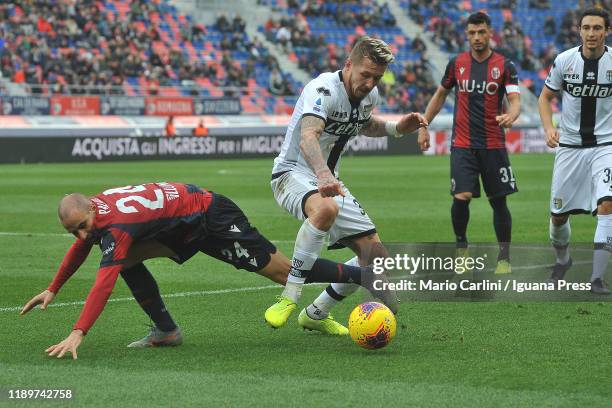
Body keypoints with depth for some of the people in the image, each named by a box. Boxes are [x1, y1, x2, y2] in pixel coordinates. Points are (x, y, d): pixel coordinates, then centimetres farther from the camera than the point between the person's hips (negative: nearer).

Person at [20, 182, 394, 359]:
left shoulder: (116, 225, -30)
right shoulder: (88, 214, -3)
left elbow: (104, 282, -38)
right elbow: (79, 251, 20)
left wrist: (78, 334, -42)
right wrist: (53, 290, 24)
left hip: (212, 217, -9)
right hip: (185, 225, 9)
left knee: (285, 272, -6)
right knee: (126, 258, 0)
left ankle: (364, 276, 3)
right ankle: (167, 331, 6)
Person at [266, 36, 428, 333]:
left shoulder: (370, 95, 2)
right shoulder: (323, 89, -24)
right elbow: (308, 137, -42)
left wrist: (396, 128, 7)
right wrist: (323, 174, -61)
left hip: (329, 182, 8)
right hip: (293, 173, -8)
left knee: (375, 256, -1)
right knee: (325, 208, -43)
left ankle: (316, 314, 18)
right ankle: (289, 298, -35)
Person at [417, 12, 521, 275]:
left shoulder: (505, 66, -2)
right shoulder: (456, 64, 5)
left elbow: (515, 100, -11)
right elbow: (440, 95, 19)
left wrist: (510, 116, -34)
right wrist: (424, 126, 16)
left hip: (494, 145, 0)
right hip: (462, 144, 0)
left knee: (499, 202, 5)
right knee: (461, 198, -15)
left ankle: (504, 257, 19)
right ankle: (461, 246, 10)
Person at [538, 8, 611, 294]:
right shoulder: (564, 61, -6)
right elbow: (545, 98, 7)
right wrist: (549, 128, -10)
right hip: (569, 146, 2)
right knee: (558, 215, 8)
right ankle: (562, 260, 40)